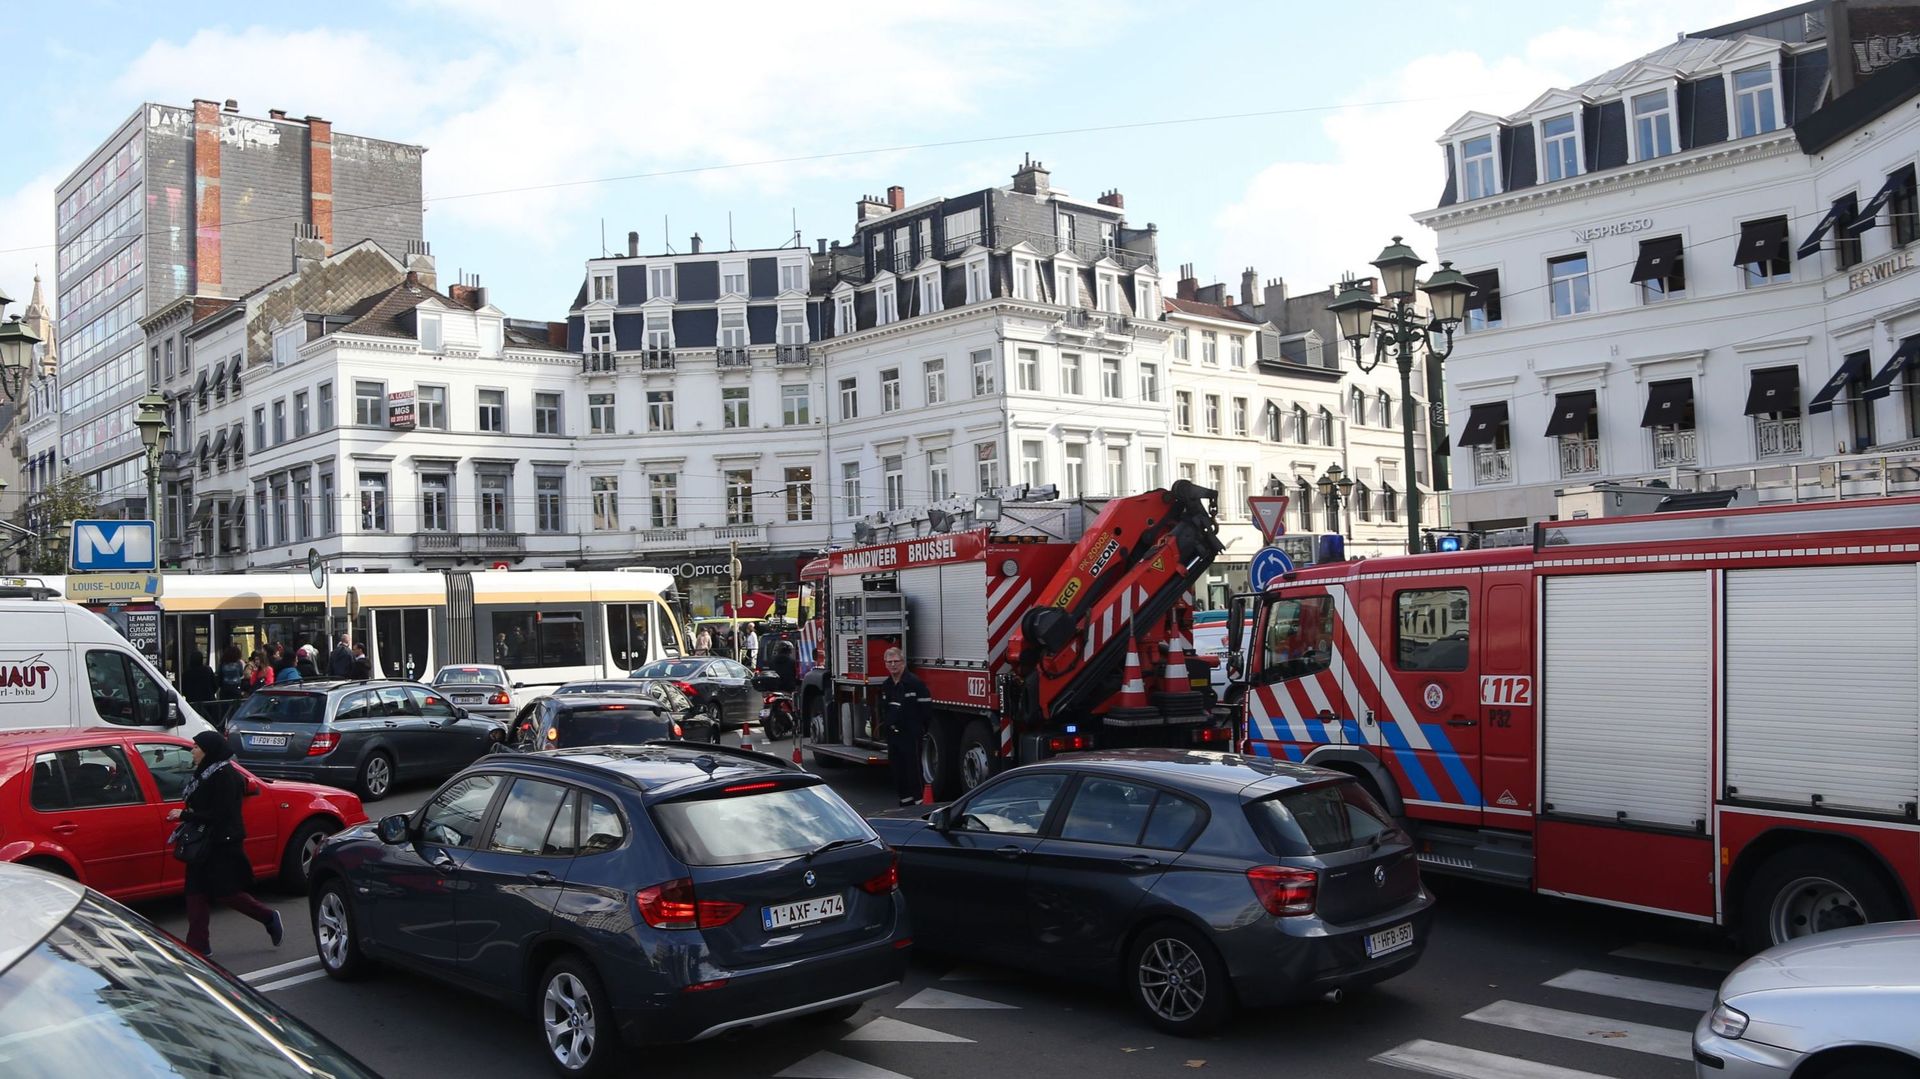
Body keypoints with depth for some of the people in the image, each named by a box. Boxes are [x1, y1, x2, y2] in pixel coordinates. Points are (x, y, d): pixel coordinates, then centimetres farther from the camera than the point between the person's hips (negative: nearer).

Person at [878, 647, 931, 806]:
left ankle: (918, 801, -1)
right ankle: (905, 800, 20)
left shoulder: (914, 682, -11)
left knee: (913, 769, -5)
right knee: (897, 769, 11)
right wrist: (884, 724, 16)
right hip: (892, 734, 7)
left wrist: (919, 729, -9)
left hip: (910, 735, -7)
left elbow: (926, 708, -11)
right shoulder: (886, 686, 13)